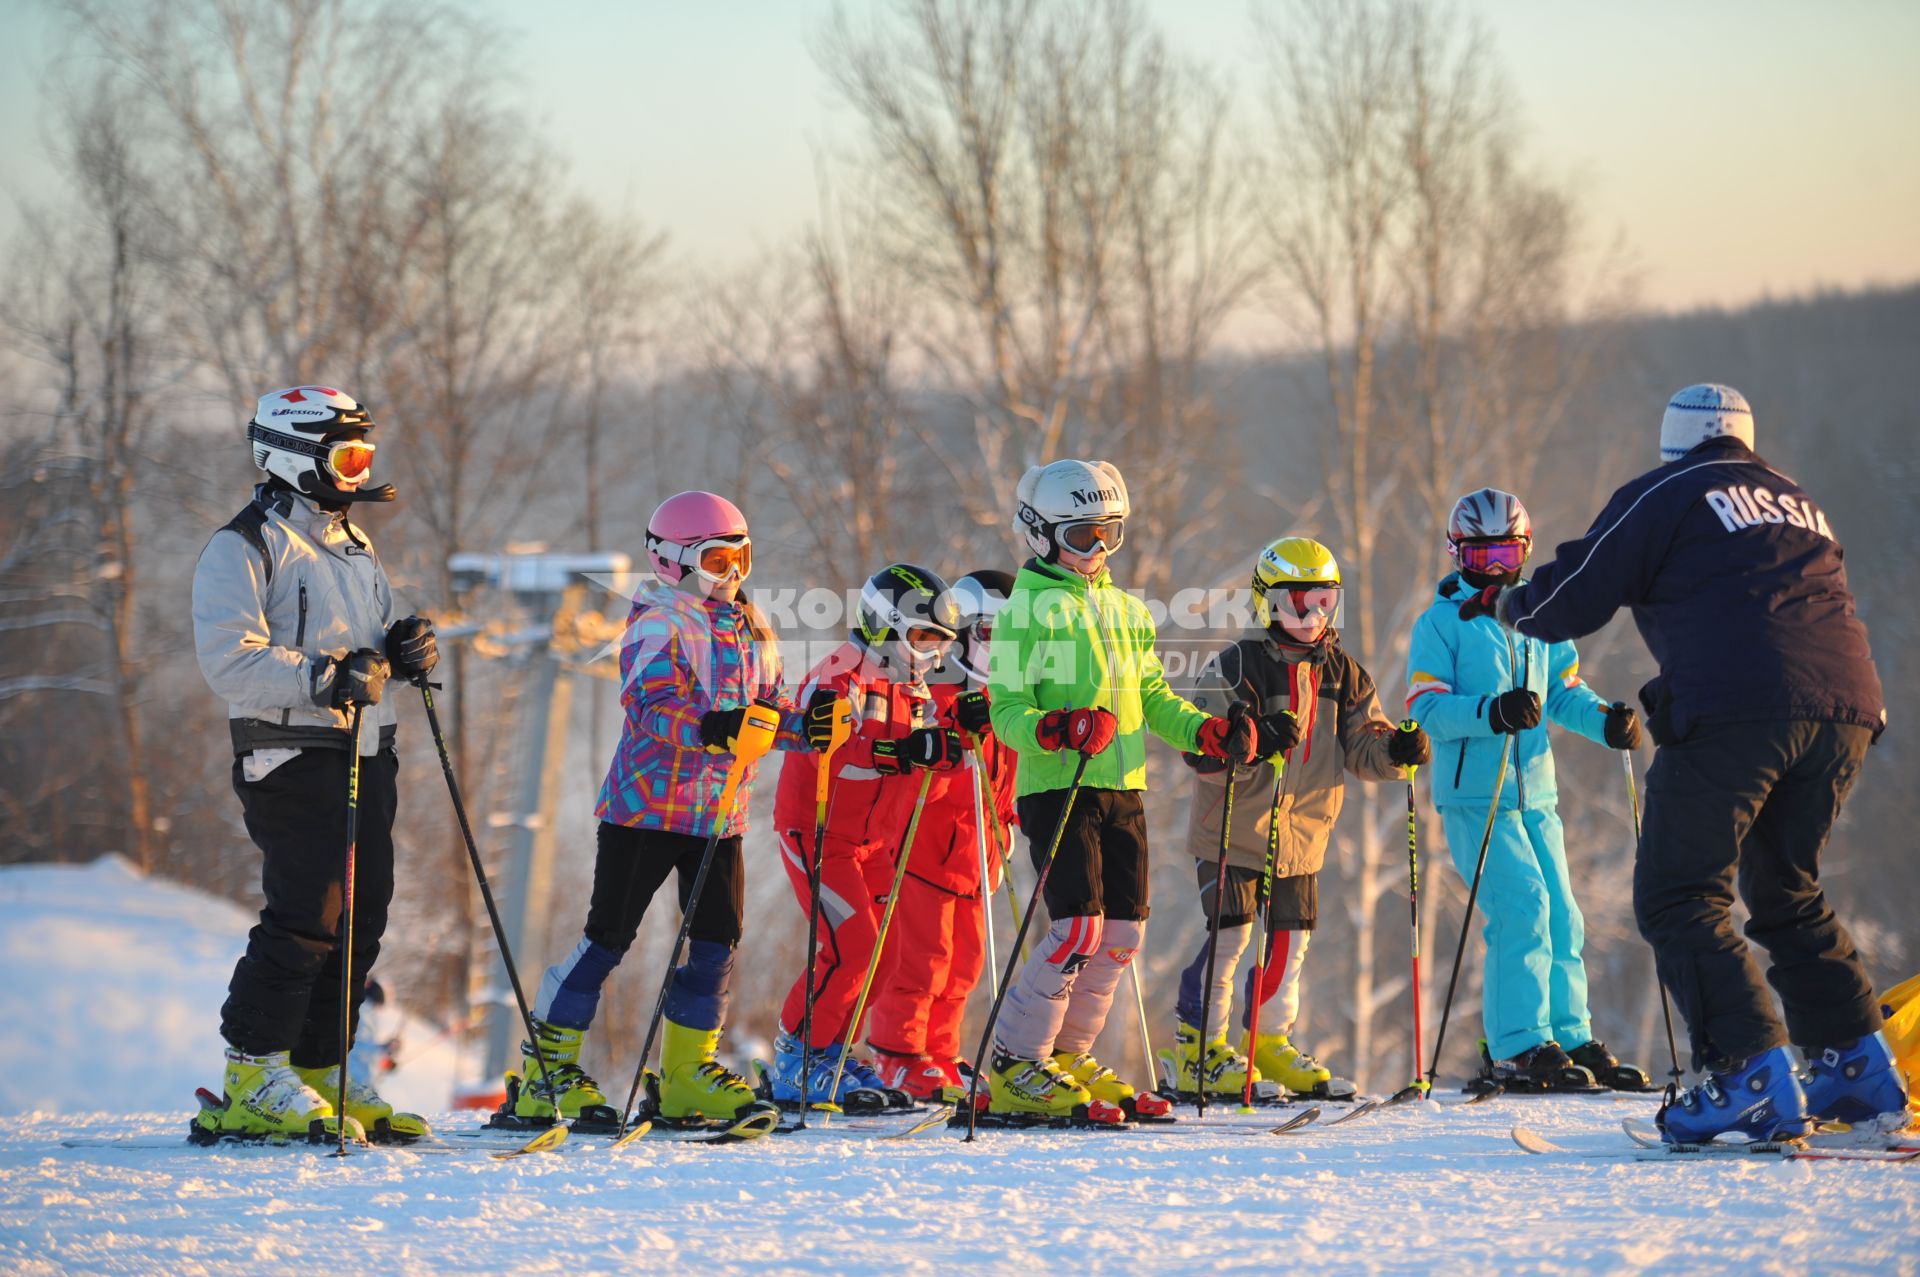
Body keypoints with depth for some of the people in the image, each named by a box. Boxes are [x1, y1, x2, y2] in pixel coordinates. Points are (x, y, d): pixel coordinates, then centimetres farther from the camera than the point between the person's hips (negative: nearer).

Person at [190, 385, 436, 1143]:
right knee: (307, 916, -13)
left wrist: (402, 649, 8)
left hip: (366, 755, 8)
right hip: (293, 759, -8)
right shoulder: (245, 548, -7)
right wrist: (325, 678, -25)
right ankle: (253, 1080, -7)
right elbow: (230, 659, -17)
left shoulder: (351, 543, 21)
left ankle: (317, 1071, 14)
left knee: (360, 919, 6)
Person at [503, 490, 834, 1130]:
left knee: (717, 941, 5)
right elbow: (651, 706, -23)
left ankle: (688, 1068, 18)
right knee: (609, 936, -4)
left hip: (720, 814, 7)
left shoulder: (752, 631, 15)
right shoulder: (659, 626, -9)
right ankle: (546, 1065, 2)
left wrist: (806, 726, -4)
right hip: (647, 806, -7)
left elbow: (770, 706, 17)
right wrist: (709, 727, -39)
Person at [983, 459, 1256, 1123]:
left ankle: (1068, 1057, 18)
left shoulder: (1126, 610, 18)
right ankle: (1014, 1069, -8)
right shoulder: (1029, 608, -4)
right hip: (1056, 789, -7)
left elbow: (1153, 698, 20)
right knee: (1079, 927, -16)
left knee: (1123, 930, 5)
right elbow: (1005, 707, -9)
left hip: (1122, 790, 7)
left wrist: (1208, 731, 4)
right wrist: (1054, 730, -29)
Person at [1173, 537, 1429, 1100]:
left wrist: (1395, 749, -13)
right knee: (1230, 935, -10)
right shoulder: (1235, 668, -11)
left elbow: (1361, 746, 8)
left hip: (1303, 836, 6)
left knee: (1291, 938, 9)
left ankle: (1269, 1040, 25)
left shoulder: (1344, 673, 8)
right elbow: (1201, 751, -17)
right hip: (1235, 828, -6)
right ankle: (1197, 1047, -1)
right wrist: (1254, 741, -35)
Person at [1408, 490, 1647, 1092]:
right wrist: (1491, 713, -28)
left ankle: (1571, 1037, 17)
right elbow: (1428, 709, -11)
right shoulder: (1440, 623, -2)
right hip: (1474, 794, -6)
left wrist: (1605, 720, -3)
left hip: (1535, 793, 6)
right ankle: (1518, 1048, -13)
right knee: (1522, 905, -16)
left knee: (1561, 914, 7)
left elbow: (1565, 691, 17)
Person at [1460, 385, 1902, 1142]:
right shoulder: (1798, 501, 28)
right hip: (1844, 709, 6)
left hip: (1734, 712, -6)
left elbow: (1570, 604, 11)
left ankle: (1753, 1076, -15)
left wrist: (1503, 604, 30)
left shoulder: (1664, 495, 11)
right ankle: (1859, 1067, 16)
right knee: (1785, 893, 22)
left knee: (1679, 898, -1)